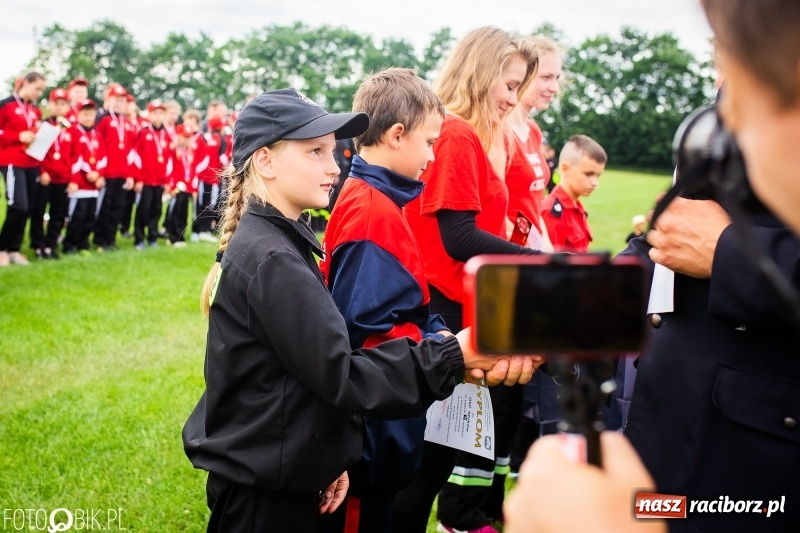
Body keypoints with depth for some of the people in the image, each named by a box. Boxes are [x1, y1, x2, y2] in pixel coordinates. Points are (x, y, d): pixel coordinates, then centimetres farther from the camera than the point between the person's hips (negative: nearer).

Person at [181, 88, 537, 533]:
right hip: (262, 490, -9)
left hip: (286, 472, 9)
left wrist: (330, 460, 8)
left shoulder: (283, 241, 9)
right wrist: (455, 356, -28)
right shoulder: (271, 259, -22)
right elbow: (339, 374, -25)